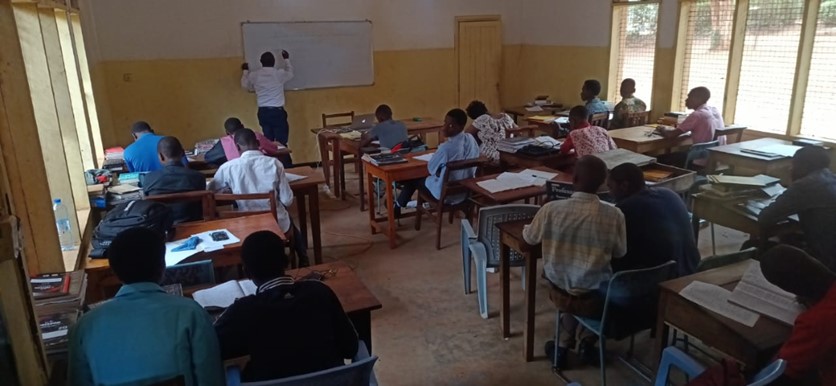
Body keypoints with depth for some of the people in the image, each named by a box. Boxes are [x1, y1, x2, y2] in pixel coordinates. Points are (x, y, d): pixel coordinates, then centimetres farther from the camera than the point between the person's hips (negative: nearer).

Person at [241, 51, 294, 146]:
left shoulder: (254, 75, 3)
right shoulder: (279, 73, -3)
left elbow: (245, 86, 23)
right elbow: (290, 74, 20)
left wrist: (245, 71, 37)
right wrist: (287, 59, 34)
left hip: (263, 112, 4)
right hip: (277, 111, -4)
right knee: (281, 141, -3)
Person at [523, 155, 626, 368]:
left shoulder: (551, 209, -17)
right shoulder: (614, 215, -17)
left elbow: (529, 238, 2)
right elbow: (620, 253, 0)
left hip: (559, 294, 1)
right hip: (595, 298, -1)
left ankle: (562, 346, 30)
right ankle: (587, 342, 24)